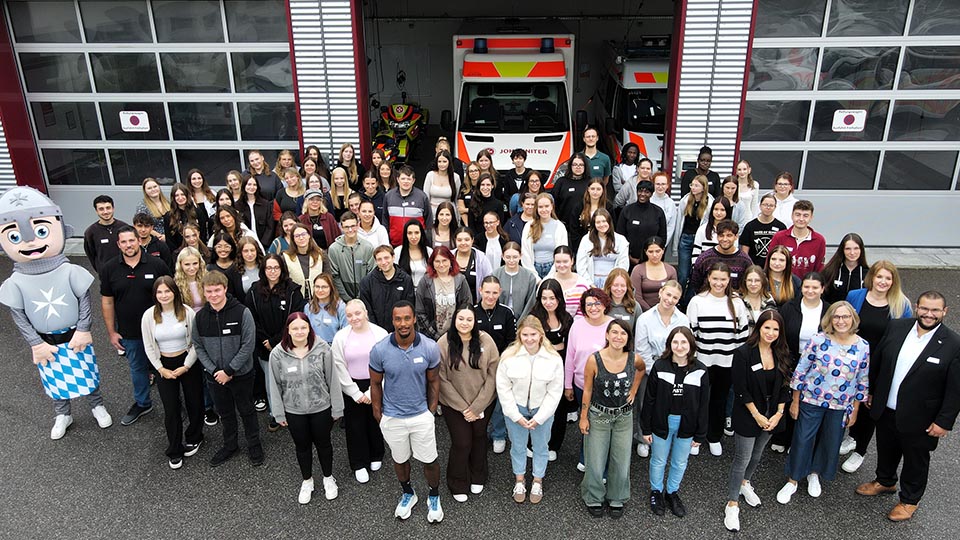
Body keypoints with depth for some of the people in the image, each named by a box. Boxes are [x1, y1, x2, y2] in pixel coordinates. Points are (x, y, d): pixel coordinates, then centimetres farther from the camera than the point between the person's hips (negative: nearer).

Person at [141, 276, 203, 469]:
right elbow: (149, 347, -2)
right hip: (164, 365, 1)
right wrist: (161, 369, -7)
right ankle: (174, 452, 19)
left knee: (194, 403, 10)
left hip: (188, 362, 0)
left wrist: (186, 366, -12)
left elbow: (196, 342, -8)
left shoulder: (187, 313, -12)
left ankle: (193, 438, 37)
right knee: (171, 409, 3)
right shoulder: (149, 316, -8)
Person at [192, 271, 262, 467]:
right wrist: (214, 370, -10)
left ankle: (254, 445, 32)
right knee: (225, 413, 20)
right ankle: (230, 445, 39)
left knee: (247, 411, 13)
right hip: (215, 376, 3)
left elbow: (248, 345, -17)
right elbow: (198, 346, 1)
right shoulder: (200, 317, -5)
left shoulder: (242, 312, -17)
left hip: (241, 374, -3)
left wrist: (229, 370, -17)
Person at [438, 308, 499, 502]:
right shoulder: (444, 344, -15)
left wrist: (477, 407, -12)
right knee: (461, 443, 2)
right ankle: (458, 485, 27)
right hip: (454, 404, -2)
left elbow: (493, 375, -10)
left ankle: (478, 478, 43)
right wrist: (463, 407, -13)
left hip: (483, 402, 2)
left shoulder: (486, 341, -13)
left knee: (479, 438, 18)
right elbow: (442, 379, -11)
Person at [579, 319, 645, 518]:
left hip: (624, 417, 2)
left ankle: (617, 499, 36)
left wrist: (634, 389, 5)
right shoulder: (594, 360, -20)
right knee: (596, 462, 7)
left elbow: (642, 369, 14)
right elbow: (587, 390, -8)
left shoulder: (634, 359, -13)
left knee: (621, 462, 12)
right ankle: (593, 498, 32)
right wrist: (583, 417, -4)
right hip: (598, 416, -2)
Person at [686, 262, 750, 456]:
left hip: (728, 362, 2)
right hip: (702, 361, -2)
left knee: (720, 400, 16)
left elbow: (742, 334, 4)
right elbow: (690, 332, -5)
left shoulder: (736, 304, -1)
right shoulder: (697, 301, -8)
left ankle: (714, 437, 35)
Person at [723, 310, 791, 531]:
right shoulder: (743, 353, -17)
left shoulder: (782, 354, -1)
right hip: (748, 415, -5)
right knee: (742, 459, 1)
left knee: (757, 454, 22)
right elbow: (741, 390, -16)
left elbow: (784, 386, 3)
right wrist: (757, 415, -15)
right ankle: (732, 504, 12)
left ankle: (745, 483, 47)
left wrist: (778, 414, -6)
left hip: (772, 415, 5)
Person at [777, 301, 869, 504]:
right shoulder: (818, 340, -14)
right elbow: (800, 371, -7)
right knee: (802, 440, 6)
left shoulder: (863, 347, -6)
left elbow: (862, 381, 4)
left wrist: (855, 411, 7)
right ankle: (792, 481, 25)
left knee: (830, 442, 16)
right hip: (811, 401, -2)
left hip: (840, 406, 2)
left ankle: (815, 474, 42)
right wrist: (795, 402, -4)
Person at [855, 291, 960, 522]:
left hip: (919, 419, -3)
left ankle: (909, 500, 39)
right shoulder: (896, 327, -6)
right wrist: (870, 390, 9)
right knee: (886, 450, 25)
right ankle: (885, 481, 51)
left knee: (915, 460, 18)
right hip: (886, 410, 4)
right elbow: (876, 361, 5)